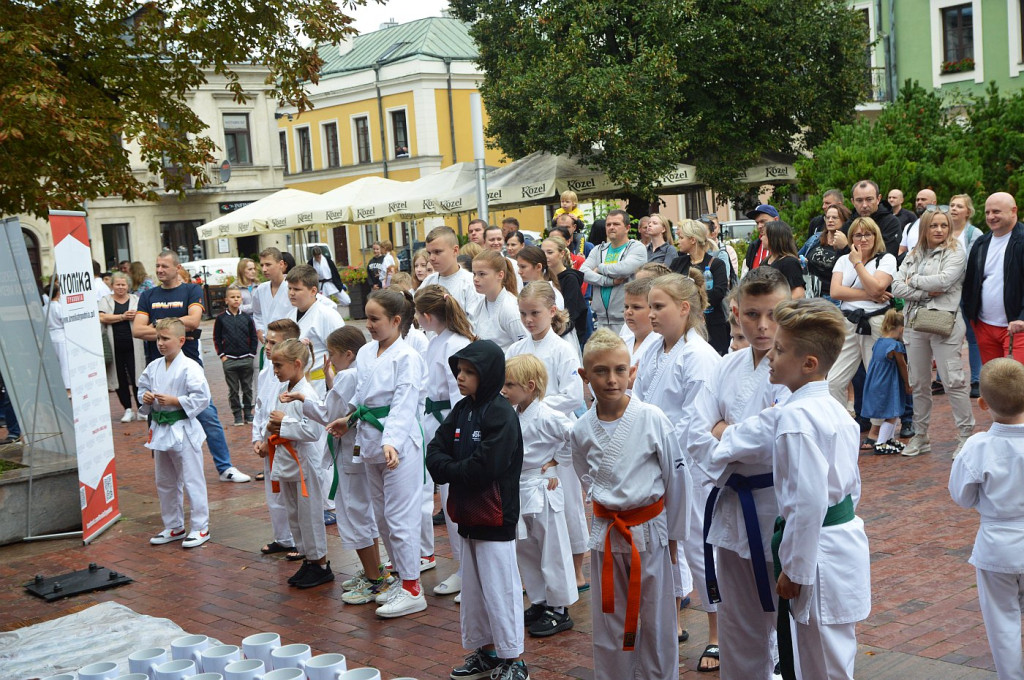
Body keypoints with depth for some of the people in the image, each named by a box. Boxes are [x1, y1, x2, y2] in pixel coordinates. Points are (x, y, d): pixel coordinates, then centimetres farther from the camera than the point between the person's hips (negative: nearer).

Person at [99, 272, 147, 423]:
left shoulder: (135, 300, 12)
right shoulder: (106, 301, 9)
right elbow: (102, 318, -7)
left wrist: (135, 316, -17)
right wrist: (122, 317, -11)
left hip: (133, 346, -1)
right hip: (114, 347, 1)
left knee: (136, 378, -6)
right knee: (120, 379, 5)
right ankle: (128, 410, 15)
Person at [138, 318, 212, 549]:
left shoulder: (189, 368, -15)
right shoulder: (153, 367, 6)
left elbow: (202, 397, -17)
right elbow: (143, 387, 18)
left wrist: (174, 400, -20)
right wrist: (146, 398, -4)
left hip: (183, 431, -8)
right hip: (160, 430, 8)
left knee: (192, 481, 0)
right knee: (165, 482, 17)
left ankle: (200, 527, 11)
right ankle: (173, 527, 30)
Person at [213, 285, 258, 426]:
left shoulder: (246, 318, 3)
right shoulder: (221, 318, -1)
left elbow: (253, 338, 8)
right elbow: (217, 339, 4)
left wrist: (252, 354, 1)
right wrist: (222, 355, -2)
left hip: (246, 359, 1)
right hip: (229, 360, -1)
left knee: (247, 388, 9)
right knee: (233, 389, 5)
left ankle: (248, 412, 20)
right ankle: (237, 414, 13)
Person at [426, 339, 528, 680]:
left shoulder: (501, 414, -16)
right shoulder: (461, 411, 9)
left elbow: (483, 468, -24)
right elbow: (434, 454, 4)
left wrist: (449, 470, -9)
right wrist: (458, 469, -15)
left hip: (495, 518, -8)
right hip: (467, 515, 8)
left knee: (499, 590, -2)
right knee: (473, 588, 16)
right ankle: (485, 652, 30)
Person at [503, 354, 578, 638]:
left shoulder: (545, 417, -19)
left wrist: (557, 461, -13)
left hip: (540, 492, -8)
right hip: (518, 492, 8)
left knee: (552, 553, 3)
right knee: (526, 552, 17)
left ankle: (560, 610, 13)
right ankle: (540, 602, 31)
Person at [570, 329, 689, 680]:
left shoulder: (653, 419, -14)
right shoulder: (582, 430, -5)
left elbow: (677, 479, -5)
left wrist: (672, 534, 1)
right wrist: (610, 511, 8)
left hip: (649, 530, -2)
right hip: (606, 533, 3)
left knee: (656, 621, 7)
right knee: (608, 622, 12)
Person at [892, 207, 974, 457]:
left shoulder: (955, 252, 0)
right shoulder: (913, 255, 15)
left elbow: (944, 280, -16)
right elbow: (897, 287, 4)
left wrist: (913, 281, -3)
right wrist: (925, 292, -10)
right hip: (915, 322, 6)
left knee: (953, 382, -9)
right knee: (918, 384, 11)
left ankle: (965, 436, -1)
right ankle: (920, 436, 20)